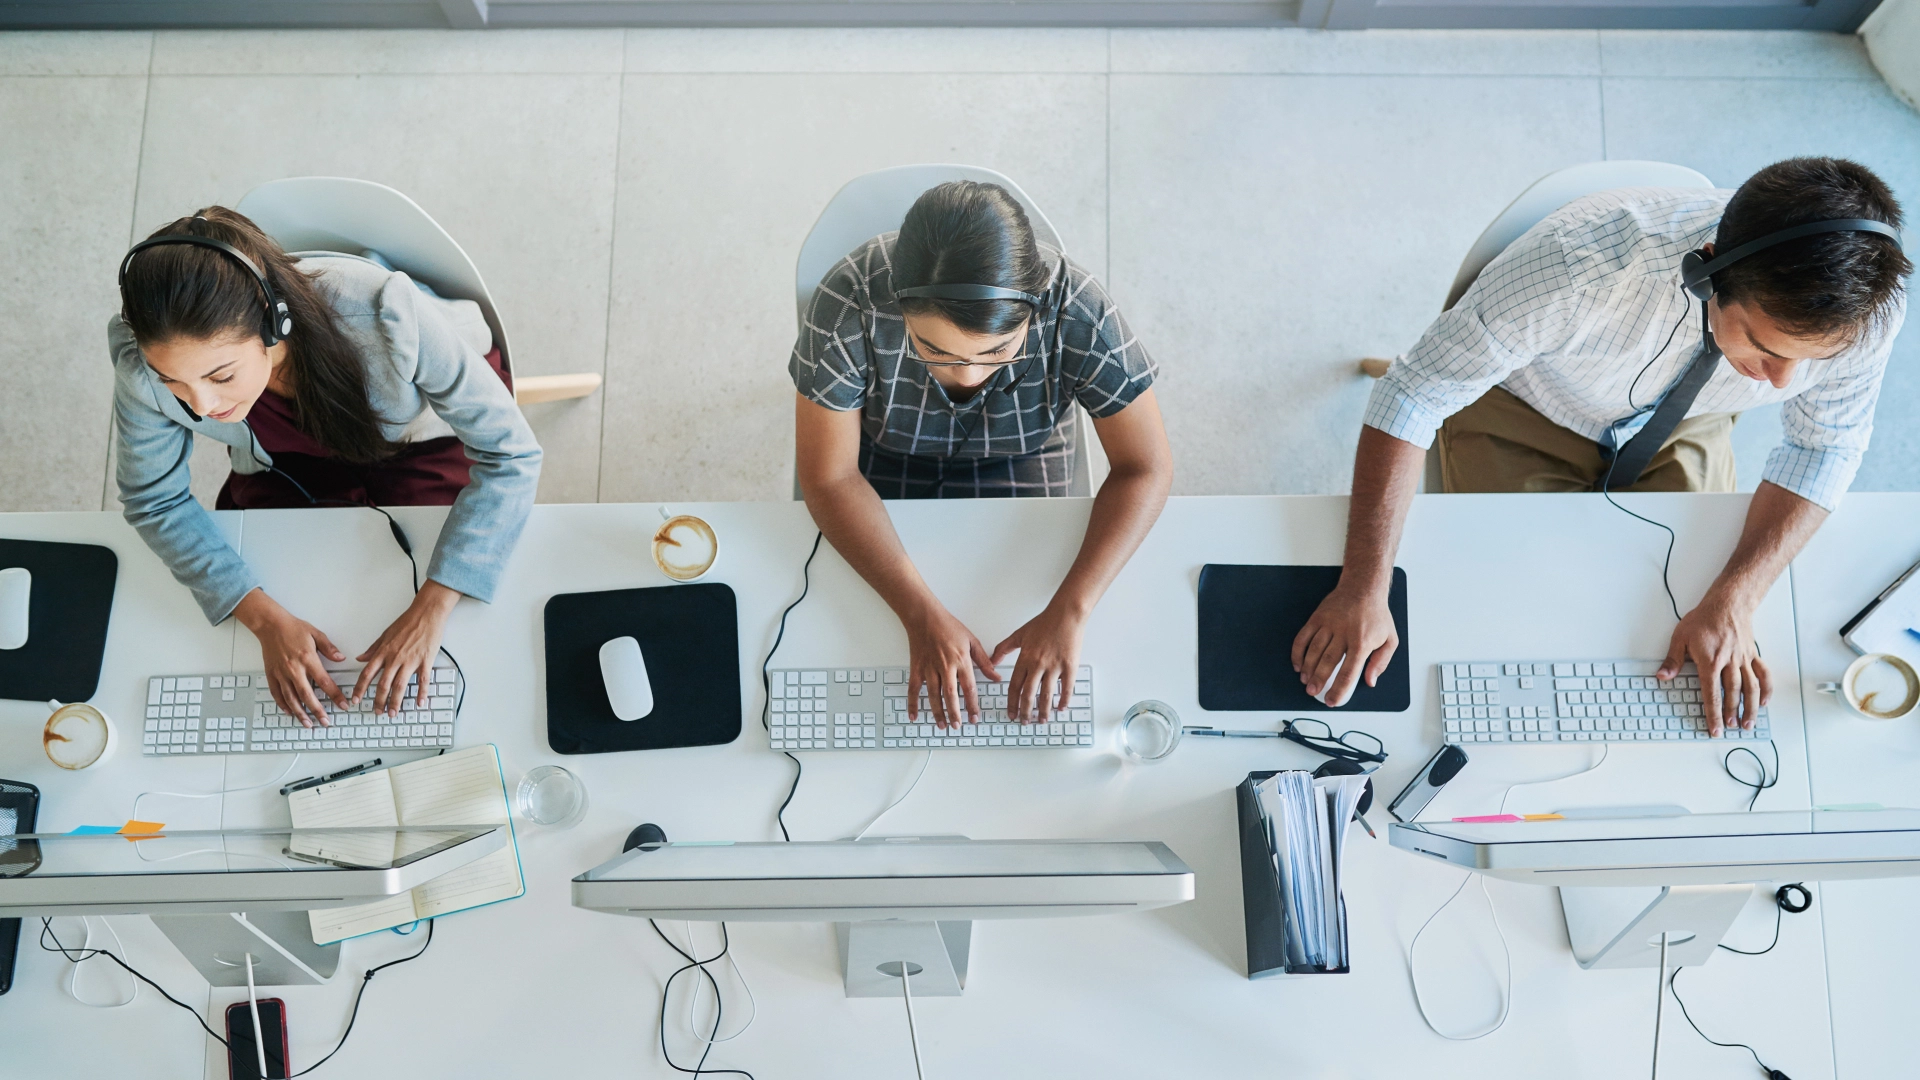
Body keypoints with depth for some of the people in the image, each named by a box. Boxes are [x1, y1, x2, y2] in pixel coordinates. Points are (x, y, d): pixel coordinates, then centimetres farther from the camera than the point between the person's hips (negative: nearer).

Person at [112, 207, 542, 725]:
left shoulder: (384, 317, -45)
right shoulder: (145, 360, -34)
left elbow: (511, 455, -35)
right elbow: (156, 500, -16)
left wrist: (429, 611, -40)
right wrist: (266, 618, -29)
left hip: (427, 433, -2)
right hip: (288, 461, 3)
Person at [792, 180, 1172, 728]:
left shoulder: (1077, 312, -34)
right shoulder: (848, 306, -37)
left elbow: (1145, 468, -26)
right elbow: (829, 478, -28)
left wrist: (1068, 612, -37)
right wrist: (923, 617, -37)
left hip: (1019, 459, 1)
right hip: (881, 455, 0)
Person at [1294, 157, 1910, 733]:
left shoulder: (1863, 309, -30)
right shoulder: (1587, 259, -43)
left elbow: (1824, 445, -11)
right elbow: (1415, 394, -35)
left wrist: (1732, 603, -24)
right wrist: (1364, 590, -40)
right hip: (1524, 410, -3)